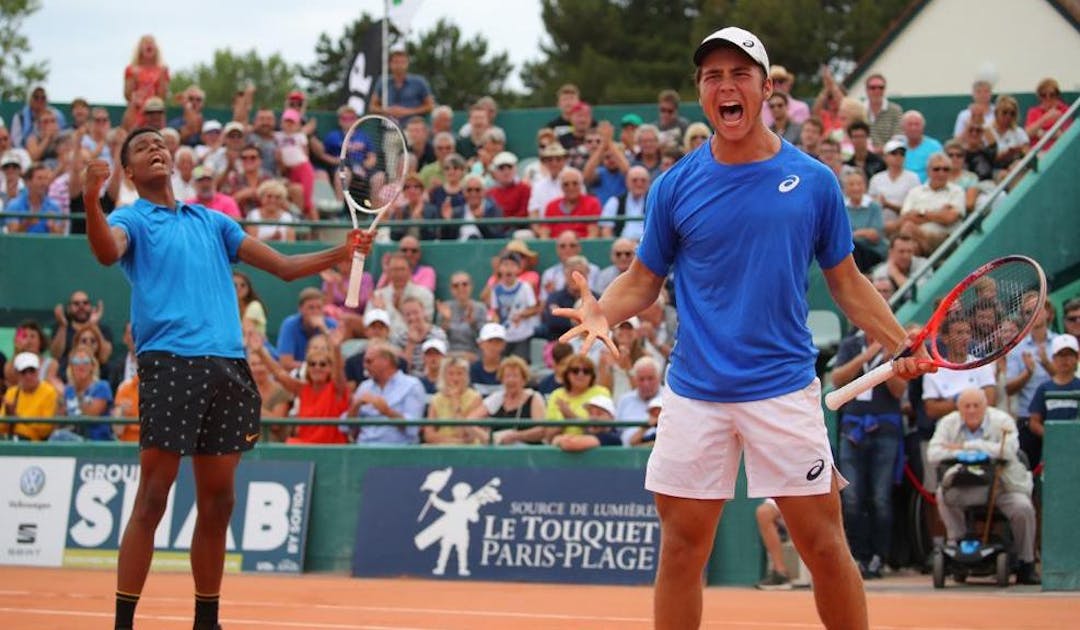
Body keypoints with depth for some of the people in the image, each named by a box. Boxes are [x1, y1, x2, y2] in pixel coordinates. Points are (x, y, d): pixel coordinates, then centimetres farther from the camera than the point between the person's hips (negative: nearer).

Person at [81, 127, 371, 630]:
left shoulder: (211, 222, 23)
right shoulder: (132, 219, 7)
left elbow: (284, 266, 22)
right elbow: (107, 251, -17)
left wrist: (342, 253, 6)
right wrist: (91, 200, -37)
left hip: (228, 368, 5)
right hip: (169, 362, -5)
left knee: (217, 505, 7)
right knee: (151, 502, -9)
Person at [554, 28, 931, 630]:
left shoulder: (814, 181, 1)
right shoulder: (676, 186, 3)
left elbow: (846, 279, 9)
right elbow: (644, 280, 10)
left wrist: (903, 343, -3)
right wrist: (603, 311, -11)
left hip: (784, 389, -1)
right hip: (696, 393, 1)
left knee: (824, 544, -1)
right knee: (682, 546, 4)